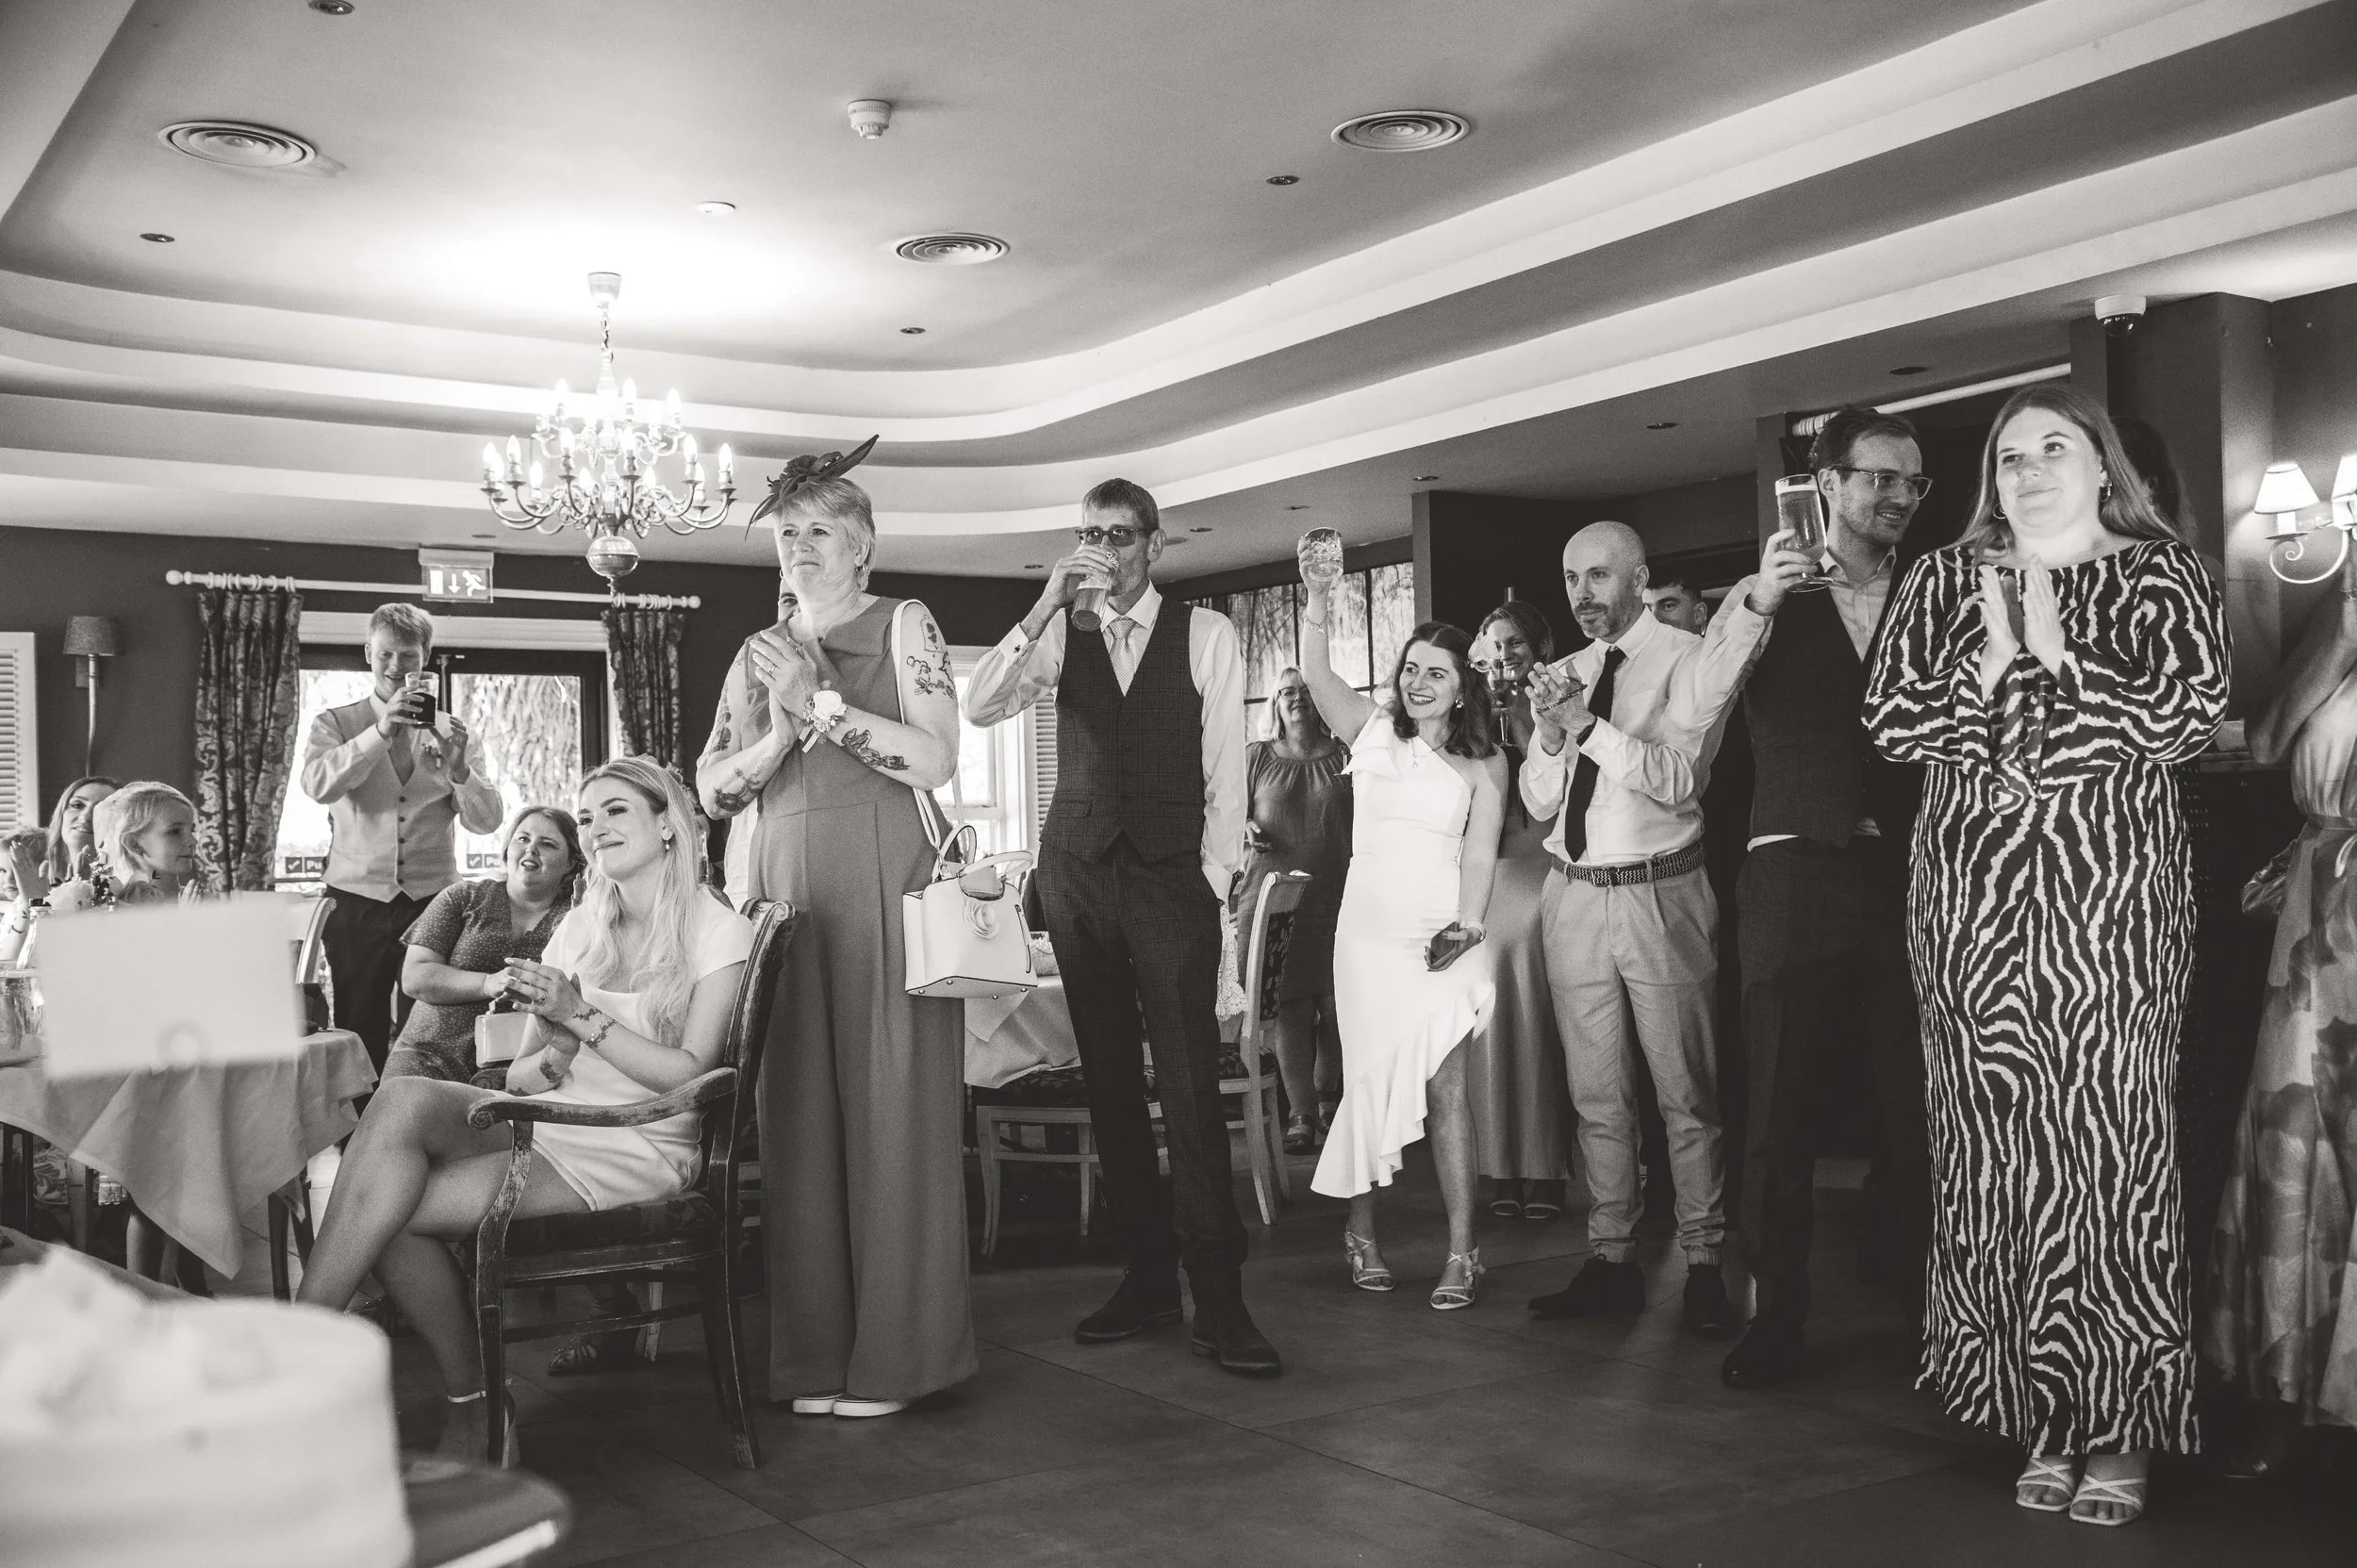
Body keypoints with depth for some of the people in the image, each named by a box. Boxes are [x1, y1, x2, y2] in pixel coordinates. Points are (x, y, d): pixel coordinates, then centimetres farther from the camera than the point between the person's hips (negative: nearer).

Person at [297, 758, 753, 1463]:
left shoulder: (718, 931, 2)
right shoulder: (578, 927, 19)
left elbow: (688, 1074, -9)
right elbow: (521, 1076, 14)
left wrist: (583, 1017, -15)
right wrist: (556, 1054, -9)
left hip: (635, 1149, -6)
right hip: (546, 1122, 6)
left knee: (396, 1211, -23)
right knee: (405, 1099, -26)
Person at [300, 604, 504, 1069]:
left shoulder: (448, 731, 11)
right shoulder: (335, 724, 7)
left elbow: (487, 821, 2)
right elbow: (318, 785, -14)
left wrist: (459, 769, -16)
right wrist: (380, 732, -23)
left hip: (433, 900, 1)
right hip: (357, 901, -1)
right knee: (360, 1035, 0)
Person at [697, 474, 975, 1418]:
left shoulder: (903, 627, 5)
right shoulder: (760, 655, 19)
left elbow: (936, 757, -7)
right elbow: (713, 788, 13)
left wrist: (822, 703, -10)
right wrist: (782, 731, -4)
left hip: (884, 884, -4)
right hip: (787, 887, 4)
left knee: (890, 1106, -4)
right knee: (800, 1112, 1)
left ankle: (895, 1352, 3)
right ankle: (818, 1355, 8)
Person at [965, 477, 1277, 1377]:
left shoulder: (1206, 636, 4)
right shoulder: (1061, 638, 9)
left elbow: (1226, 765, 2)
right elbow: (980, 708, -6)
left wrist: (1214, 877, -4)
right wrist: (1045, 608, -12)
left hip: (1172, 876, -3)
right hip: (1075, 871, 3)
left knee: (1190, 1084, -10)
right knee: (1109, 1082, 7)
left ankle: (1218, 1300, -8)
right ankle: (1147, 1278, 15)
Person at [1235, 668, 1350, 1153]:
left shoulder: (1345, 758, 9)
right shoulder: (1256, 757, 11)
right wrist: (1243, 831, -6)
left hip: (1336, 900, 0)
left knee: (1338, 1006, 0)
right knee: (1290, 1008, -4)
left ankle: (1330, 1100, 19)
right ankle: (1302, 1115, 0)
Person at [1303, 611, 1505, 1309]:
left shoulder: (1484, 762, 7)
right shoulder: (1373, 729, 8)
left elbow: (1480, 851, -2)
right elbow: (1318, 678, -7)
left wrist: (1467, 926, -17)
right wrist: (1315, 615, -24)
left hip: (1441, 931, -1)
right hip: (1369, 927, 1)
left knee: (1445, 1085, -6)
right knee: (1369, 1078, 6)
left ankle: (1461, 1252, -4)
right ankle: (1361, 1232, 19)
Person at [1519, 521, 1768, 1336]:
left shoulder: (1688, 659, -4)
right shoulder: (1565, 675, 11)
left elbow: (1679, 779, -16)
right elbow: (1539, 801, 9)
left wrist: (1590, 726, -23)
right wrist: (1550, 732, -9)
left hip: (1659, 894, -5)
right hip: (1575, 896, 5)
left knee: (1687, 1094, 1)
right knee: (1596, 1096, 10)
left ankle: (1704, 1264, 10)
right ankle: (1611, 1260, 18)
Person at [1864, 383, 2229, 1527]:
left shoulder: (2159, 574, 7)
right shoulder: (1945, 580, 13)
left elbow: (2188, 710, -7)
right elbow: (1888, 714, 3)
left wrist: (2052, 667, -9)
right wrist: (1996, 671, -10)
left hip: (2113, 890, -2)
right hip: (1970, 894, 2)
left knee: (2110, 1139, -4)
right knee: (1995, 1147, 1)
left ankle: (2120, 1429, 6)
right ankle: (2043, 1418, 11)